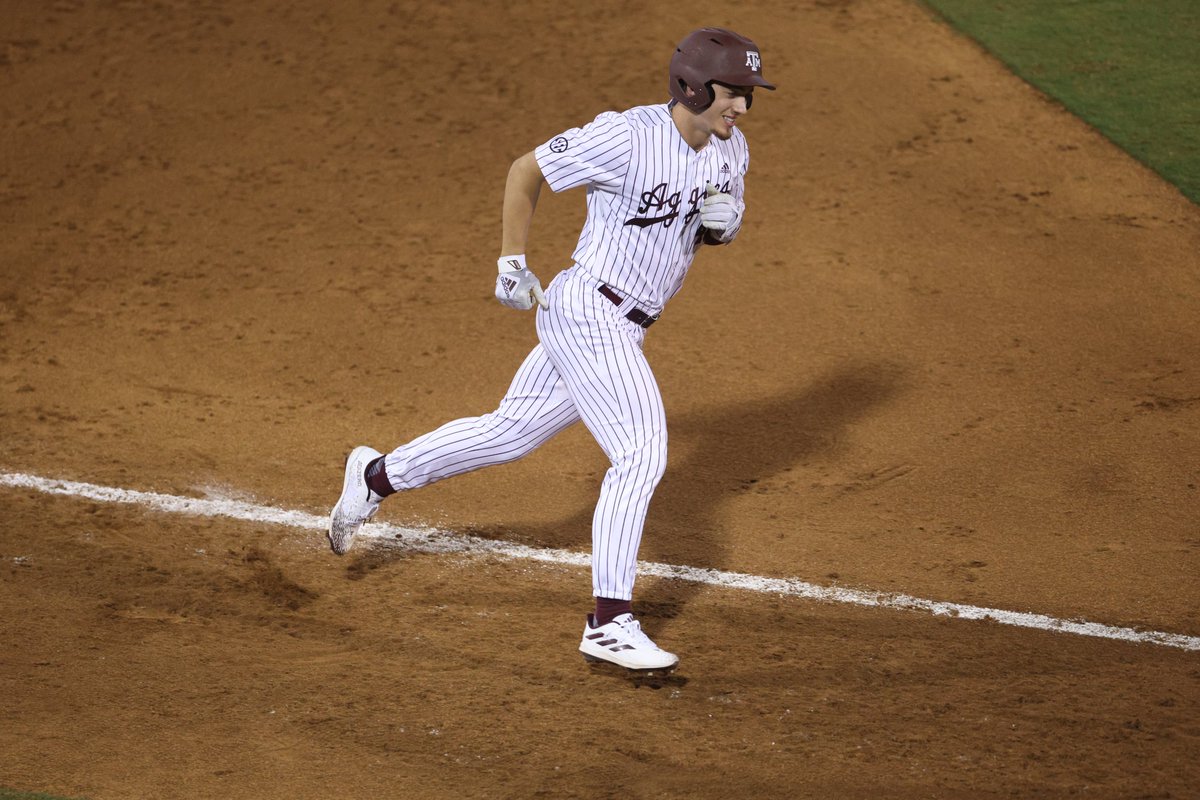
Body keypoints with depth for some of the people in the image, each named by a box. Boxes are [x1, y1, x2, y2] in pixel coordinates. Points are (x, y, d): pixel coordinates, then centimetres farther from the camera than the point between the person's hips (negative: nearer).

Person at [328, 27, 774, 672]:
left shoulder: (729, 149, 3)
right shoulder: (626, 136, -20)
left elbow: (717, 230, 17)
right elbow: (526, 171, -9)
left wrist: (724, 221, -7)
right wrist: (511, 265, -8)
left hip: (618, 328, 9)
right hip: (587, 312, -9)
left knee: (509, 434, 18)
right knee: (640, 454, -16)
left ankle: (378, 476, 37)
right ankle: (610, 625, -14)